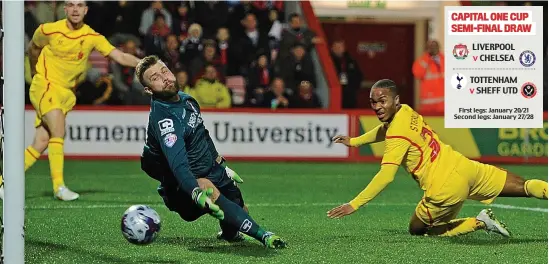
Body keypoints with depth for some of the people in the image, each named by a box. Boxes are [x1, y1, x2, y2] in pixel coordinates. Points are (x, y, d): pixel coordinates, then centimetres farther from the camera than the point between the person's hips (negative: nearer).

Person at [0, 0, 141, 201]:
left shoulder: (92, 37, -2)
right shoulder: (49, 30, -8)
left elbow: (120, 56, -7)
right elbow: (33, 48, 13)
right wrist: (36, 72, 24)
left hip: (66, 92, 4)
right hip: (45, 86, -4)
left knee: (41, 144, -2)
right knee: (58, 130, -24)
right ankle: (59, 186, -23)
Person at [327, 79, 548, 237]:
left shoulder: (397, 136, -16)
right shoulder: (407, 112, 8)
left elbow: (386, 176, -23)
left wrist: (353, 205, -21)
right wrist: (354, 141, 36)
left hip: (446, 190, -7)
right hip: (463, 167, 8)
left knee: (417, 230, 14)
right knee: (525, 187, 10)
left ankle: (478, 223, 0)